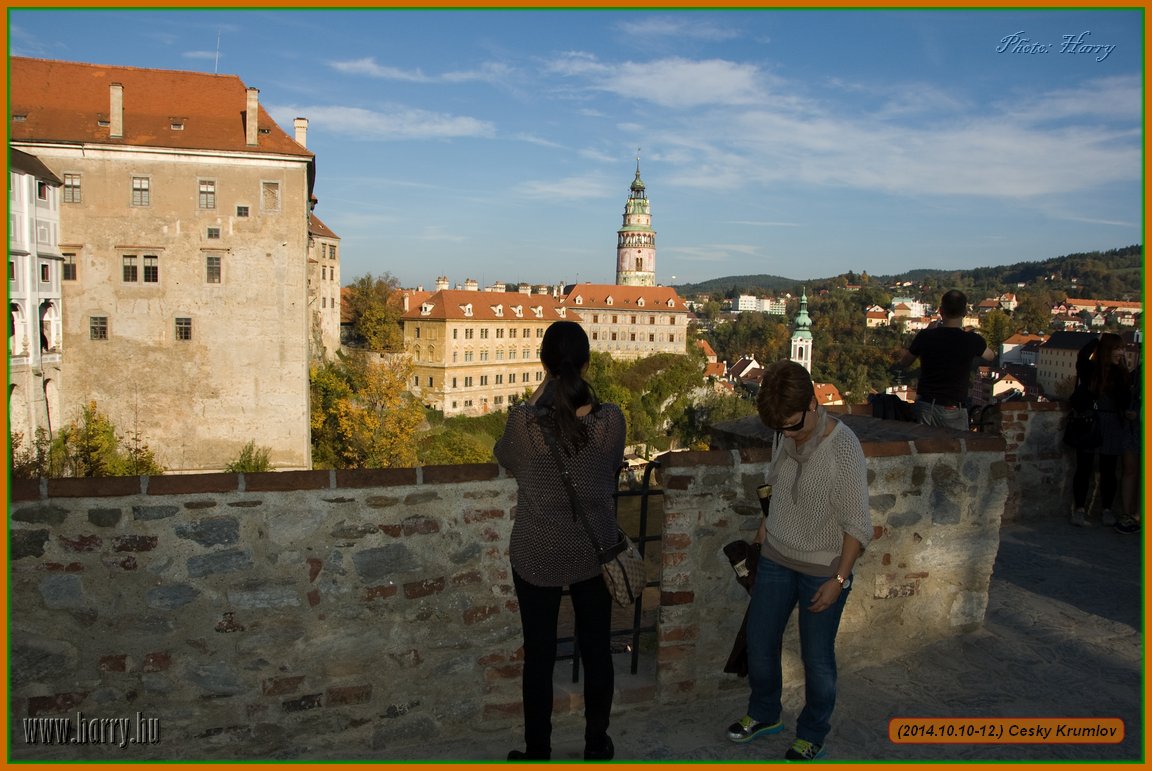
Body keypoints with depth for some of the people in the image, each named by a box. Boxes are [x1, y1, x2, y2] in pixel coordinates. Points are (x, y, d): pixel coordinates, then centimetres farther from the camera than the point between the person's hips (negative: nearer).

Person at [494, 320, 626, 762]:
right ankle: (597, 746, 34)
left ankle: (538, 754, 28)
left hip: (537, 555, -2)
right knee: (596, 650, 18)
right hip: (594, 551, 2)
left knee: (539, 656, 13)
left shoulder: (524, 421, -19)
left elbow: (505, 459, 3)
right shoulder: (611, 420, -13)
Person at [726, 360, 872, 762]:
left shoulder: (843, 449, -25)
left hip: (823, 570, -6)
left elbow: (857, 525, -19)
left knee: (817, 657, 10)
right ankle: (764, 713, 42)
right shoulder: (784, 435, -7)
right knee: (759, 641, 16)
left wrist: (839, 579, -18)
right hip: (775, 558, 6)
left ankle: (812, 735, 35)